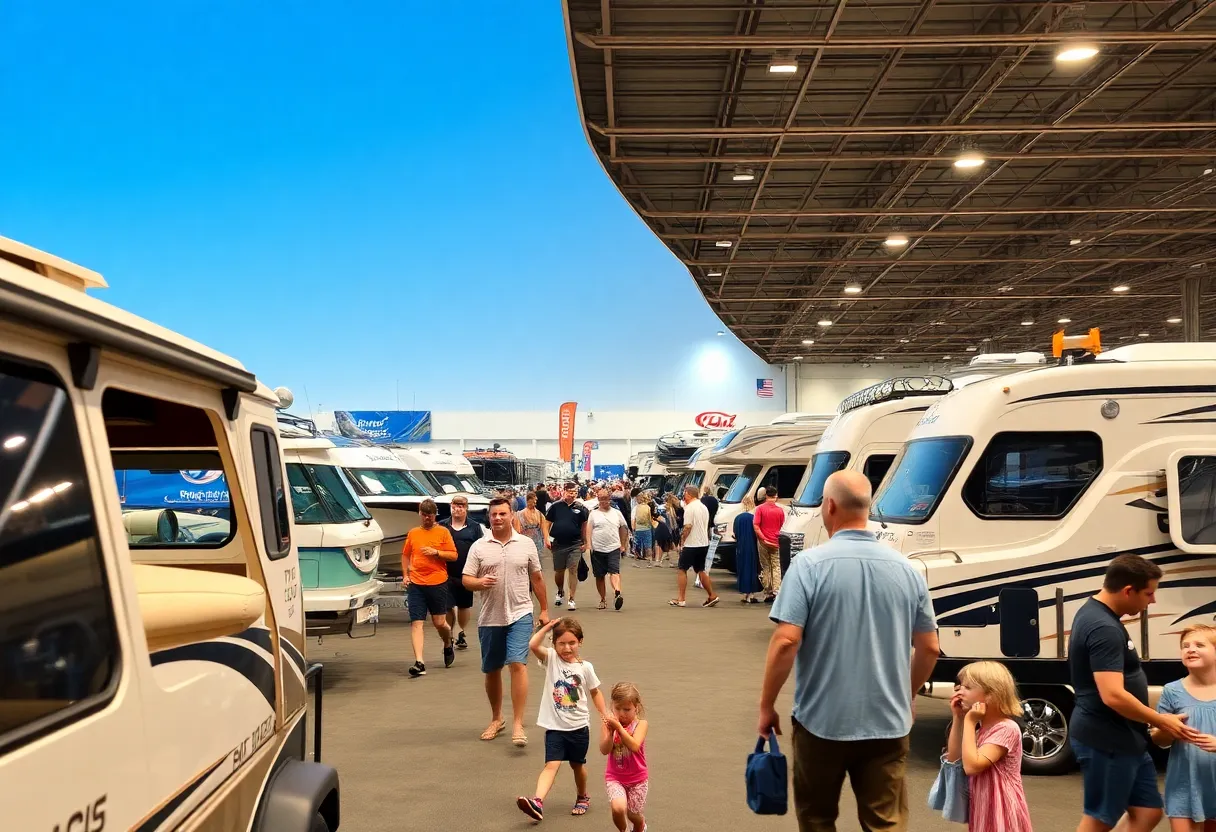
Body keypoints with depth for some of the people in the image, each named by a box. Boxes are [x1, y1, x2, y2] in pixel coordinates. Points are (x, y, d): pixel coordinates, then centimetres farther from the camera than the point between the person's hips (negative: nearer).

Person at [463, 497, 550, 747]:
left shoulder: (526, 544, 4)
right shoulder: (479, 547, 1)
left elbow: (537, 578, 11)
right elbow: (466, 580, 0)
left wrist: (544, 610, 12)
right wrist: (479, 582, -22)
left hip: (519, 614, -1)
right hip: (490, 617, 2)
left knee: (518, 664, -15)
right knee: (492, 670, 11)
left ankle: (518, 724, -11)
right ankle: (496, 719, 31)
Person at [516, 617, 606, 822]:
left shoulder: (585, 667, -3)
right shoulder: (551, 659, -6)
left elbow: (595, 692, 9)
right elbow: (533, 645, -23)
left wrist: (605, 715, 3)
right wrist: (548, 626, -17)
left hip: (579, 726, 1)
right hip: (555, 726, -1)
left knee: (577, 765, 17)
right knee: (552, 765, -15)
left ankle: (582, 797, 40)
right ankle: (537, 803, -27)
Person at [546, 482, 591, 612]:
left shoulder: (580, 508, 0)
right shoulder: (556, 506, 1)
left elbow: (585, 526, 5)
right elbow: (548, 523, 6)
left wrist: (586, 543, 1)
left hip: (575, 544, -1)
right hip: (558, 543, 1)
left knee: (573, 570, -6)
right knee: (559, 571, 12)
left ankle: (571, 599, 0)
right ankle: (560, 592, 38)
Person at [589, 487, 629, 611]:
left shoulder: (616, 513, 10)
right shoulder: (593, 514, 4)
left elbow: (624, 528, 17)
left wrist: (623, 545, 12)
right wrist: (588, 545, -7)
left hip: (614, 548, 0)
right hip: (597, 549, 0)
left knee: (614, 572, -18)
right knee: (599, 576, 6)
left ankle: (618, 593, -33)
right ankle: (602, 600, 17)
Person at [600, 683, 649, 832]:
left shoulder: (641, 724, -11)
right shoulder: (608, 724, -7)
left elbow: (634, 746, -26)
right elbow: (604, 750, -15)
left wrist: (618, 727, -31)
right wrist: (610, 731, -28)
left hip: (637, 779, 0)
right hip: (614, 777, 0)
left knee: (633, 814, 10)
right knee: (618, 808, -24)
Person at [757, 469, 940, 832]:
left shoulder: (810, 564, -12)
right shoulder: (906, 569, 2)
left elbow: (786, 641, -18)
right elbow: (929, 649, 8)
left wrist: (767, 705, -6)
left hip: (822, 721, -3)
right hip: (887, 724, 3)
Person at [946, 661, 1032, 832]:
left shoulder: (1007, 729, -18)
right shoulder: (980, 727, 9)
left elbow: (971, 766, -26)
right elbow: (953, 759, 8)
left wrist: (969, 722, -20)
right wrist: (958, 719, 2)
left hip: (1001, 810, -9)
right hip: (983, 808, 9)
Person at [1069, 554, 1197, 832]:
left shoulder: (1095, 614, 9)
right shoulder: (1104, 629, -24)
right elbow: (1113, 696, -30)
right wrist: (1161, 721, -16)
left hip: (1121, 739, 10)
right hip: (1105, 741, -10)